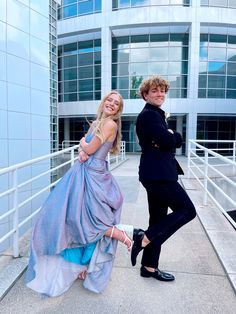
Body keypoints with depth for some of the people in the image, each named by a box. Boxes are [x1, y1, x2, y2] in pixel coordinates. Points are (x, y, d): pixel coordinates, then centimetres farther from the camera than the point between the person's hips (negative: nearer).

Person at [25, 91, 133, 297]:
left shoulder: (110, 124, -12)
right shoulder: (96, 122, 15)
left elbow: (89, 149, -16)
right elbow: (84, 148, 13)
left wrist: (83, 144, 6)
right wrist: (82, 152, -9)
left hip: (93, 175, -9)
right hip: (83, 172, 9)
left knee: (85, 219, -4)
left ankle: (121, 234, 11)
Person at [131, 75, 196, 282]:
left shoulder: (157, 114, 22)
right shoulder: (148, 114, -9)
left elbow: (178, 140, 14)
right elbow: (168, 141, -19)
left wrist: (170, 137, -5)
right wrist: (170, 137, 1)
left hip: (157, 173, 10)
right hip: (157, 174, -10)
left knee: (158, 219, 12)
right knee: (187, 210, -4)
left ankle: (149, 267, 23)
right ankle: (144, 237, -3)